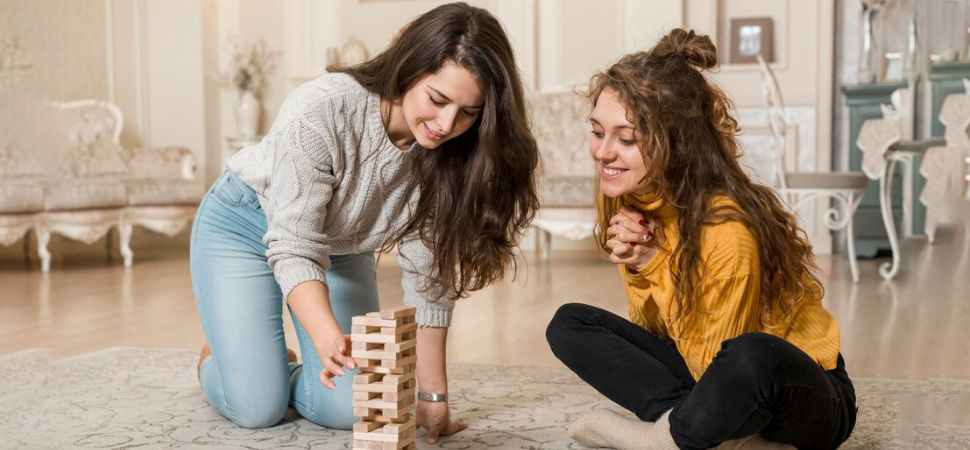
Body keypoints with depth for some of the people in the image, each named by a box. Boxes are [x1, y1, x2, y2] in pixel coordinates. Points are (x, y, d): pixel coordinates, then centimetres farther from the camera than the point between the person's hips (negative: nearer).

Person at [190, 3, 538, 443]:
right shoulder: (321, 111, -36)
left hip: (342, 246, 4)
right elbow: (295, 248, -35)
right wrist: (330, 341, -51)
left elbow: (428, 275, -17)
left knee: (349, 409, -8)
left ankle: (283, 368, 25)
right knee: (256, 409, -11)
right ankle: (217, 358, 25)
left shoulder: (448, 156, -22)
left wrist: (432, 396, -18)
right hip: (243, 227, -4)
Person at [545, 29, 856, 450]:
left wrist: (659, 266, -24)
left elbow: (714, 364, -20)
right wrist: (636, 269, -18)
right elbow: (653, 332, 1)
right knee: (569, 324, -2)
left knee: (752, 359, -42)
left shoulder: (725, 229, -28)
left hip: (805, 393, -8)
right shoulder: (631, 203, -5)